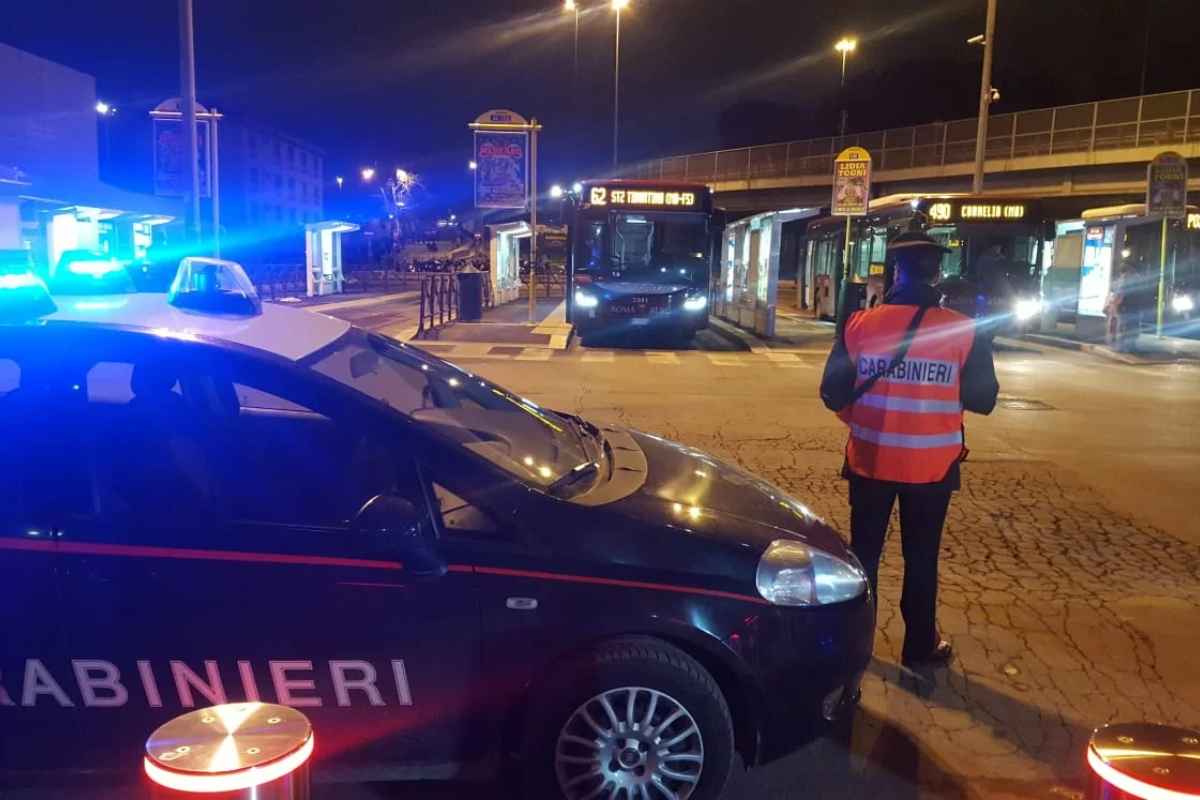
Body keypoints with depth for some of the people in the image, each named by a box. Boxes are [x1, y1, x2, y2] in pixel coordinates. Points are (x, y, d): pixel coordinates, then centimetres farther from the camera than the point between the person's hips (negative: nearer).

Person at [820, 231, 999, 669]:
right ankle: (920, 646, 26)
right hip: (932, 466, 0)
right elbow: (983, 399, -2)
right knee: (921, 558, 15)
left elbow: (833, 394, -4)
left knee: (863, 551, 16)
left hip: (870, 460, 0)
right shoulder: (965, 332, -9)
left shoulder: (860, 324, -9)